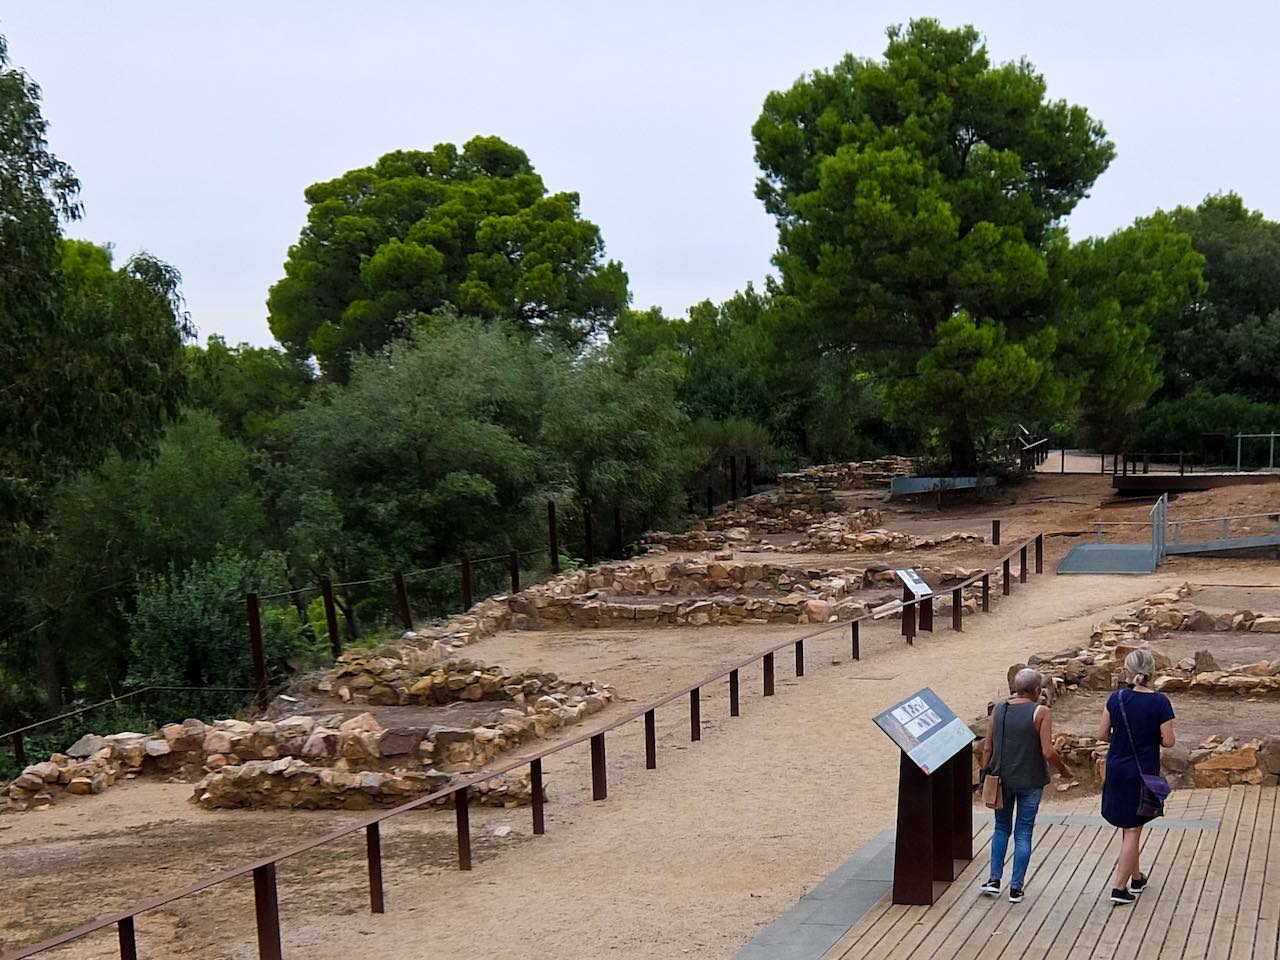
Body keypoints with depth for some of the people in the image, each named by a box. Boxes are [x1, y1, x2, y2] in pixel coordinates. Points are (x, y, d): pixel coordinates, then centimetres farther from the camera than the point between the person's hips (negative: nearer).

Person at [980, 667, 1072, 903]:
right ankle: (1016, 888, 11)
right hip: (1030, 781, -3)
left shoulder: (998, 710, -1)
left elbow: (987, 748, 0)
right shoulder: (1041, 712, -12)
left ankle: (994, 880, 14)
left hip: (1001, 779, 3)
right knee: (1023, 833, 8)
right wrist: (1063, 769, 0)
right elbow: (1048, 752, -17)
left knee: (1002, 828, 19)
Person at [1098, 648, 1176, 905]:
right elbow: (1168, 741, -13)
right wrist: (1150, 738, 8)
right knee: (1133, 829, 6)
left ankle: (1136, 877, 35)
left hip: (1117, 769, 3)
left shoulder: (1117, 699, -7)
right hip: (1143, 772, -3)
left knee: (1127, 826, 20)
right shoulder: (1160, 702, -14)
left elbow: (1102, 735, -4)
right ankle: (1119, 887, 5)